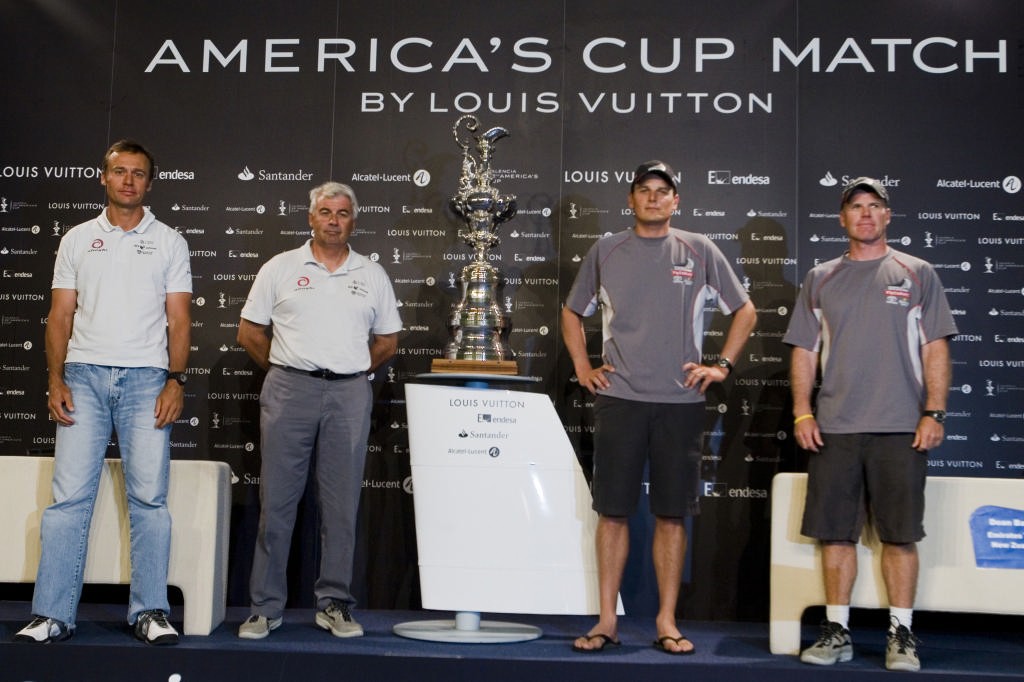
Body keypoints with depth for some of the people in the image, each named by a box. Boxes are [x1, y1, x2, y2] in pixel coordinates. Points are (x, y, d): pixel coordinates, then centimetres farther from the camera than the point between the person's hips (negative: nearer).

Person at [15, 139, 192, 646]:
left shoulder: (169, 242, 11)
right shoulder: (78, 239, 15)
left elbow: (178, 319, 5)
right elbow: (60, 315, 11)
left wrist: (176, 380, -7)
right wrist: (56, 380, -1)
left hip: (146, 379, -1)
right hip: (85, 375, 1)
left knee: (149, 498, -3)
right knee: (69, 496, -3)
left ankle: (150, 612, 4)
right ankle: (53, 615, 1)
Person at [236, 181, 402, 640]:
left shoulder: (372, 275, 12)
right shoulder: (280, 268, 7)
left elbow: (387, 341, 18)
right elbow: (249, 333, 9)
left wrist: (350, 372, 12)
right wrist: (287, 372, 9)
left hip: (350, 395, 1)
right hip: (289, 392, -1)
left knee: (342, 506, 4)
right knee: (276, 502, 0)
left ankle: (334, 605, 13)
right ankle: (265, 607, 9)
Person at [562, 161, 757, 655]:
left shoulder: (699, 251, 6)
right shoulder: (605, 252, 9)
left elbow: (744, 311, 13)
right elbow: (572, 312, 20)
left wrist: (722, 365, 5)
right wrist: (582, 367, 10)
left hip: (680, 401, 0)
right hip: (619, 398, 0)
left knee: (672, 515, 3)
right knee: (612, 512, 2)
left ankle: (667, 622, 13)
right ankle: (606, 620, 11)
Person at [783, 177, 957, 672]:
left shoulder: (917, 274, 8)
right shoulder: (820, 278, 13)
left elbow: (935, 349, 3)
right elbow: (804, 352, 12)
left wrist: (934, 412, -7)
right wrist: (802, 413, 2)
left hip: (901, 428, -2)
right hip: (834, 428, 2)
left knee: (899, 535, 1)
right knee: (835, 533, 5)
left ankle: (901, 635, 12)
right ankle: (836, 631, 15)